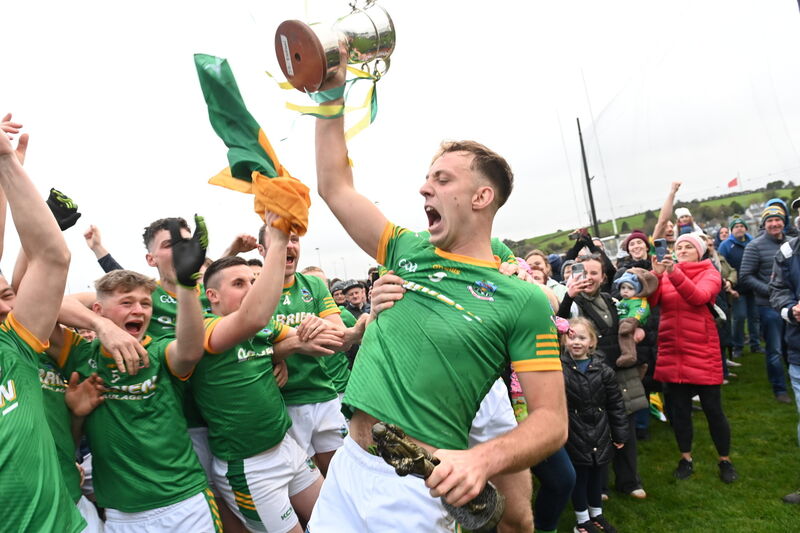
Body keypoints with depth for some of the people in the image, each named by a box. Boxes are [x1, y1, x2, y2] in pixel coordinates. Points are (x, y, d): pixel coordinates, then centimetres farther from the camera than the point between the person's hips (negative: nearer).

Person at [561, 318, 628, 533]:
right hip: (575, 435, -3)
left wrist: (620, 434, 5)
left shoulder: (603, 370, -4)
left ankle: (596, 513, 39)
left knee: (597, 475, 18)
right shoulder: (560, 369, -14)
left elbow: (616, 404, 3)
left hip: (600, 434, 3)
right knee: (579, 476, 9)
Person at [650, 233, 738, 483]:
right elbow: (651, 301, -6)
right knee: (678, 409, 11)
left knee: (712, 409, 4)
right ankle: (686, 459, 27)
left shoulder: (710, 274, -1)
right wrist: (656, 276, -20)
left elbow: (699, 296, -22)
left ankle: (725, 461, 24)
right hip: (671, 352, 3)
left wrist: (674, 274, -34)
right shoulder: (667, 273, 7)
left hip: (702, 351, -3)